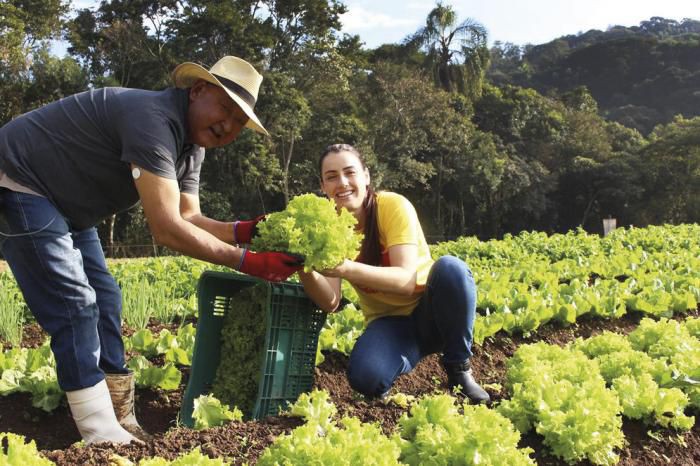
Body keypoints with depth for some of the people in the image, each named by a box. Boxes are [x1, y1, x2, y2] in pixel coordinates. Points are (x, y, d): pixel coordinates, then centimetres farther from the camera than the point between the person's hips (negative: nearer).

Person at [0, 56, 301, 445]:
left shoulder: (191, 144, 1)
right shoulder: (154, 118, -31)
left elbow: (188, 218, -1)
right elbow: (166, 228, -34)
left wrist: (241, 231, -18)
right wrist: (246, 262, -31)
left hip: (62, 203, 10)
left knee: (104, 300, 5)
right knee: (74, 306, -15)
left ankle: (123, 426, 12)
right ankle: (105, 440, -10)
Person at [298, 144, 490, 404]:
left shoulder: (393, 206, -17)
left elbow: (407, 280, -29)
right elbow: (329, 303, -17)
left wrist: (347, 269, -45)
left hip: (430, 310, -1)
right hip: (389, 322, 2)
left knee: (450, 267, -34)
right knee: (365, 377, -32)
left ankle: (459, 368, -12)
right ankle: (403, 361, 5)